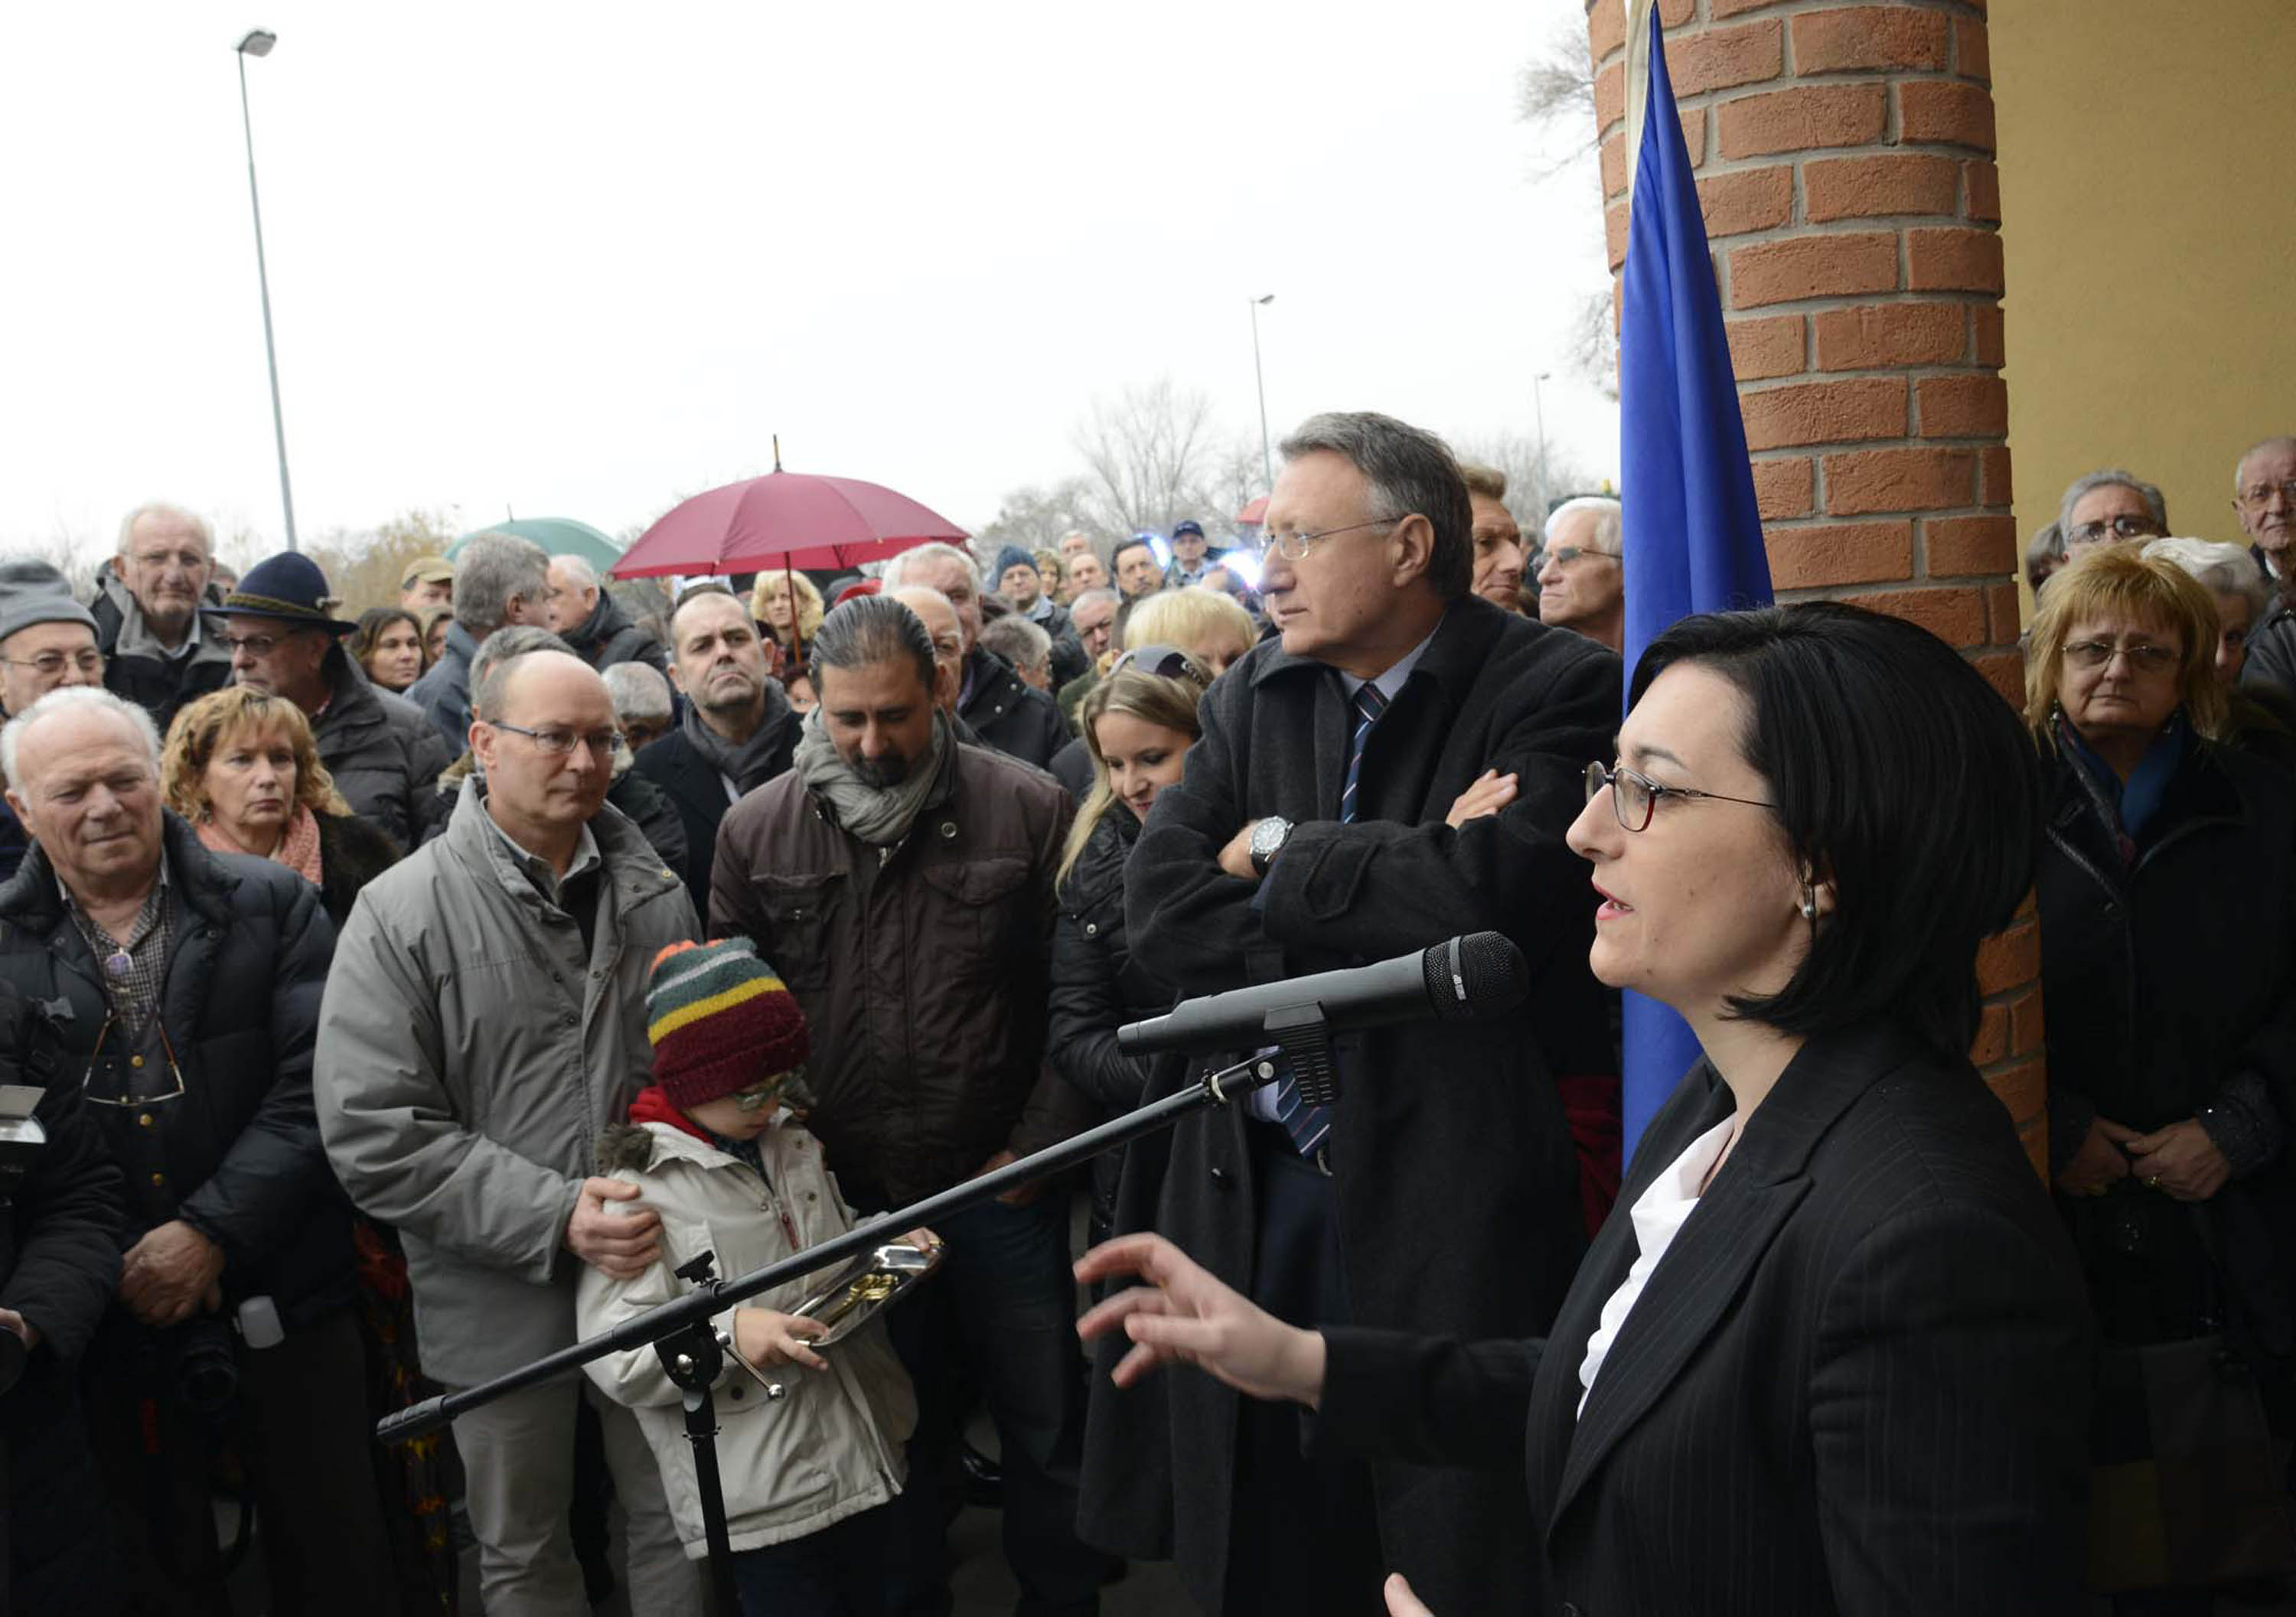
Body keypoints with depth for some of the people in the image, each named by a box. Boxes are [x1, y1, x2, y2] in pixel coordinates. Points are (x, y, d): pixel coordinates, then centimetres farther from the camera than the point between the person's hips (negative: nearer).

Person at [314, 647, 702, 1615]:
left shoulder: (655, 894, 2)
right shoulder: (402, 913, -10)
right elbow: (375, 1140, -15)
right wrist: (553, 1219, -22)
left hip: (659, 1271, 3)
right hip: (502, 1298, -2)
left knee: (679, 1524, 17)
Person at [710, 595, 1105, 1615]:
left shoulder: (1029, 810, -8)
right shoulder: (755, 832, -2)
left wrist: (1035, 1149, -8)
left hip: (1001, 1189, -1)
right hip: (843, 1198, 1)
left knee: (1047, 1425, 13)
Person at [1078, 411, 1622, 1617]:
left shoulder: (1558, 689, -8)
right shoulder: (1253, 695, 8)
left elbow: (1496, 889, -25)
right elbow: (1157, 908, -3)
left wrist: (1280, 853, -10)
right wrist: (1400, 889, -14)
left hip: (1450, 1196, -5)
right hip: (1251, 1195, 5)